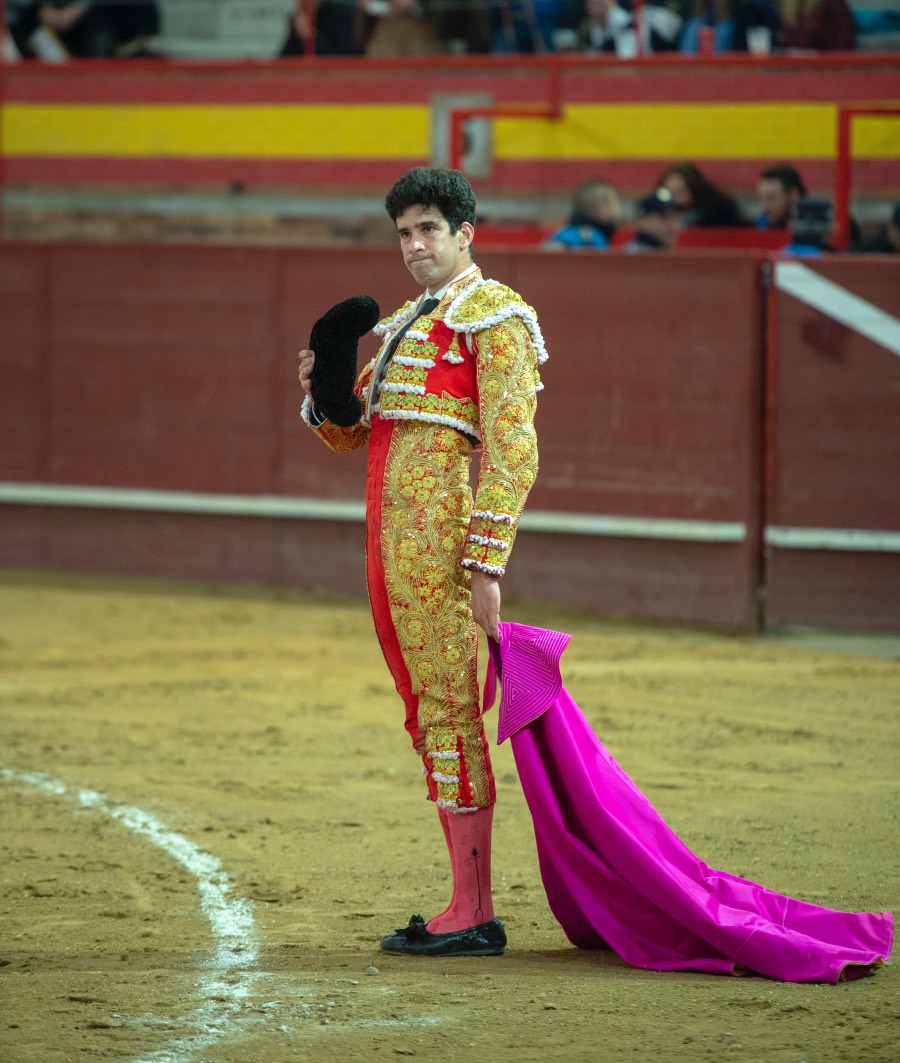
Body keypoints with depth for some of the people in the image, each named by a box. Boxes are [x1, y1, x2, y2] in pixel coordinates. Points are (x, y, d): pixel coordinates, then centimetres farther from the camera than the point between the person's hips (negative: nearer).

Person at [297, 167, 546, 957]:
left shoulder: (495, 319, -5)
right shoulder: (407, 324, 23)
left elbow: (513, 452, -13)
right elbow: (348, 432, 26)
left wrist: (487, 567, -20)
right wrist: (322, 393, 3)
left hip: (442, 536, -9)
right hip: (390, 537, 9)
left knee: (448, 708, -10)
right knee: (431, 713, 9)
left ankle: (473, 917, -9)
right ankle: (470, 910, 13)